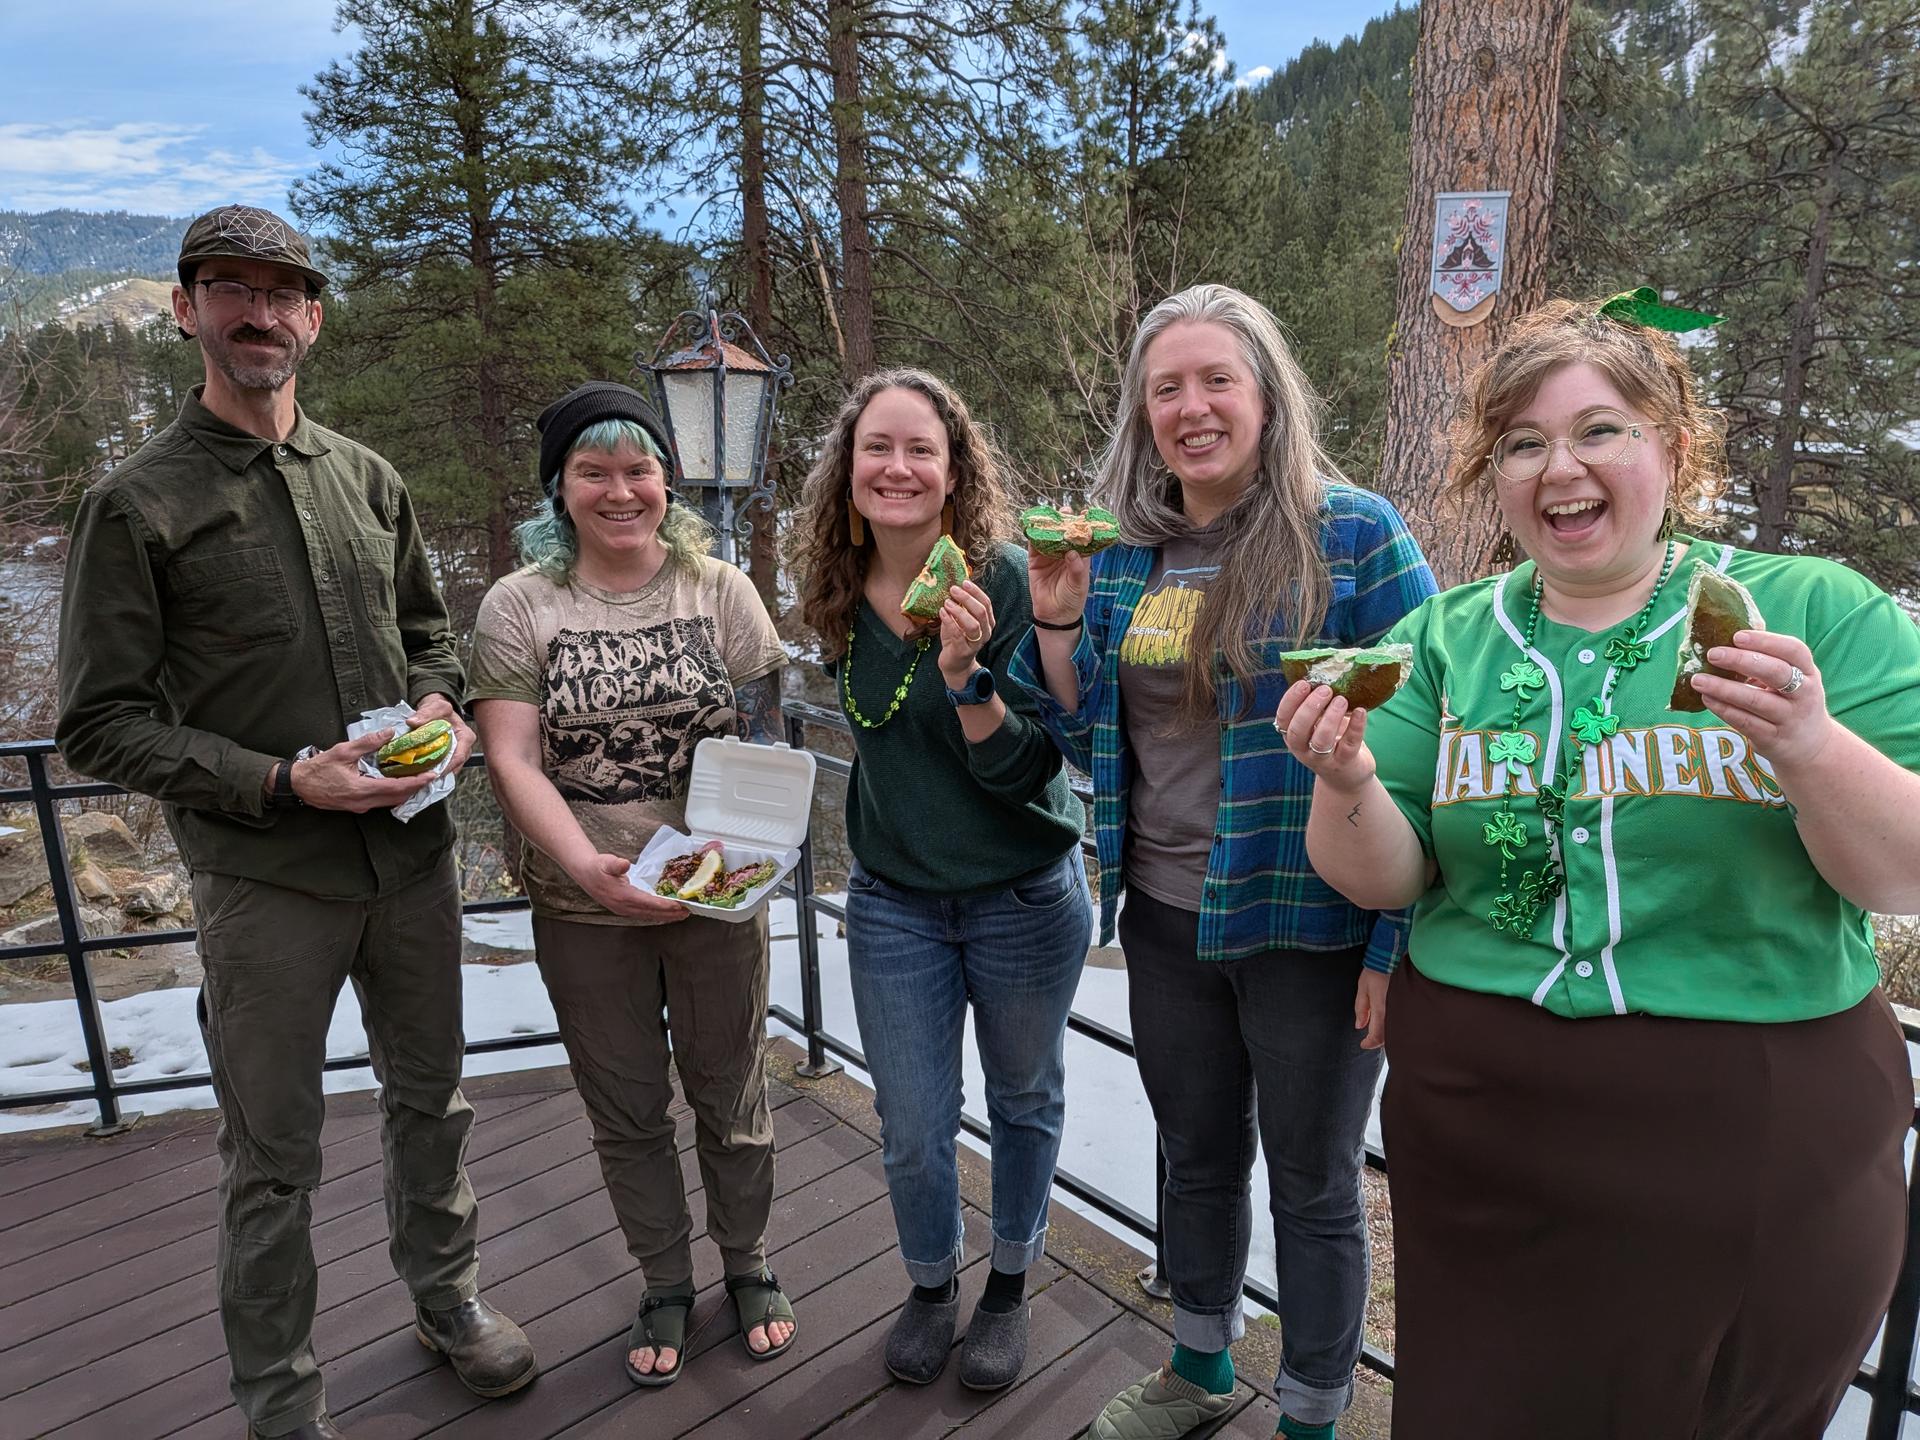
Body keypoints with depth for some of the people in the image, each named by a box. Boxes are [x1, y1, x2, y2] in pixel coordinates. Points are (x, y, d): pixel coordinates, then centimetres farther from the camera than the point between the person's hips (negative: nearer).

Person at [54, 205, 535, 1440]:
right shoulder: (139, 503, -6)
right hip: (265, 882, -4)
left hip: (413, 853, 4)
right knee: (275, 1157, 10)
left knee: (431, 1094, 20)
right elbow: (102, 724, -8)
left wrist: (441, 708, -4)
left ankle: (446, 1290, 45)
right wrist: (281, 782, -20)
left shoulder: (370, 480, 8)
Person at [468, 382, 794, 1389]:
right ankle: (666, 1286, 39)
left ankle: (748, 1264, 41)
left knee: (730, 1098, 16)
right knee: (627, 1114, 16)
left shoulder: (722, 590, -2)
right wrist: (587, 866, -26)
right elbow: (512, 760, -11)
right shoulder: (518, 608, -4)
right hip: (584, 910, 0)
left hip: (716, 900, 0)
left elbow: (763, 740, -4)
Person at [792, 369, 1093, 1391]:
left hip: (1023, 900, -3)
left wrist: (966, 674, -33)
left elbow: (1027, 769, -19)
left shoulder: (1007, 579, -17)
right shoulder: (838, 595, -3)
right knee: (911, 1130, 11)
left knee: (1024, 1101, 18)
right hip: (895, 903, 3)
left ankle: (1010, 1285, 44)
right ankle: (931, 1285, 41)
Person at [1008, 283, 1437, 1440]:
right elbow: (1088, 738, 8)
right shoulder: (1123, 554, 4)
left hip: (1309, 929, -5)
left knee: (1312, 1181, 14)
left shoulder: (1354, 536, -12)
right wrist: (1056, 619, -7)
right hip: (1165, 917, 5)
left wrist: (1397, 939, -15)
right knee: (1198, 1158, 23)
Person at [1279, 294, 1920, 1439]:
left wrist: (1811, 748, -27)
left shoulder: (1819, 613, -5)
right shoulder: (1442, 641, 0)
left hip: (1760, 1156, 0)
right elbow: (1383, 883, -2)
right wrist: (1349, 786, -23)